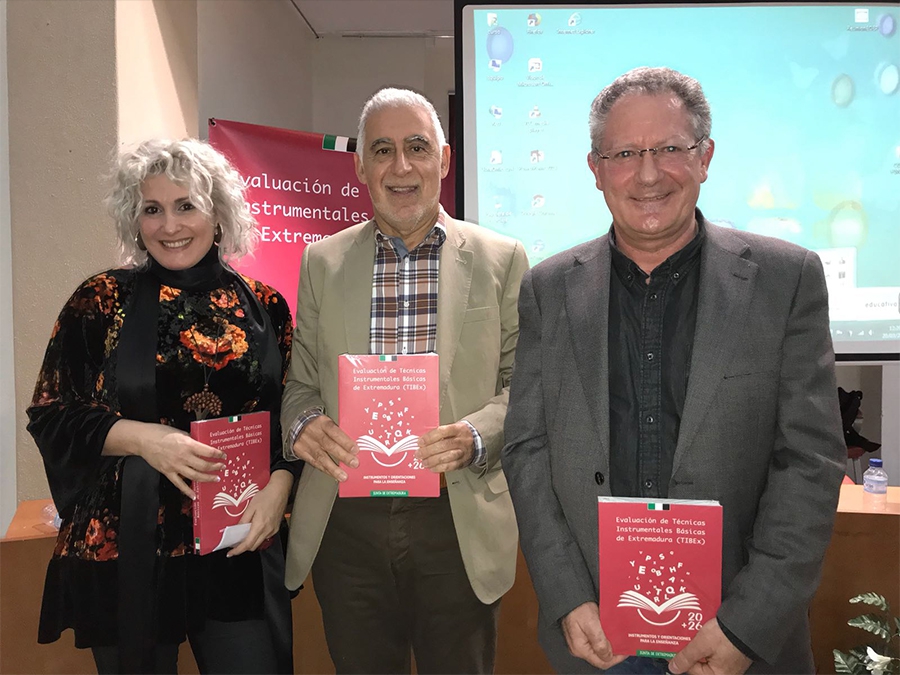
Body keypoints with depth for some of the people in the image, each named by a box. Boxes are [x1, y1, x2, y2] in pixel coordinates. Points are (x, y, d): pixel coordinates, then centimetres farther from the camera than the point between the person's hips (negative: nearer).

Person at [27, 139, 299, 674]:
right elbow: (50, 415, -1)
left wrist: (278, 487, -10)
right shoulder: (103, 300, -1)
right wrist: (141, 437, -16)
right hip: (126, 550, -1)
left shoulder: (262, 305, 3)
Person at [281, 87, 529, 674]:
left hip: (459, 525, -1)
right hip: (347, 526, 2)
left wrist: (474, 436, -18)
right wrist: (302, 423, -13)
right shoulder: (321, 261, 6)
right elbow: (299, 378, 9)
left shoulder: (502, 260, 0)